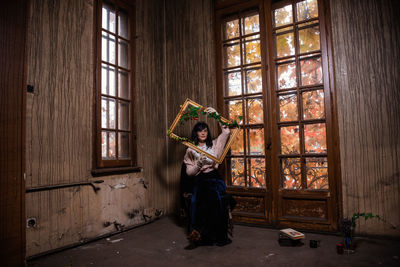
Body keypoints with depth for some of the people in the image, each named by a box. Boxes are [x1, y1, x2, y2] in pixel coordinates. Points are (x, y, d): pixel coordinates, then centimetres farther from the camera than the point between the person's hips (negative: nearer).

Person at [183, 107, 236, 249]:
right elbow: (189, 172, 9)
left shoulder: (214, 145, 14)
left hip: (215, 178, 2)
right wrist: (199, 164, -9)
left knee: (213, 196, -24)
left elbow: (226, 131, 9)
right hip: (200, 181, -2)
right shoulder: (190, 150, 10)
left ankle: (199, 233, -12)